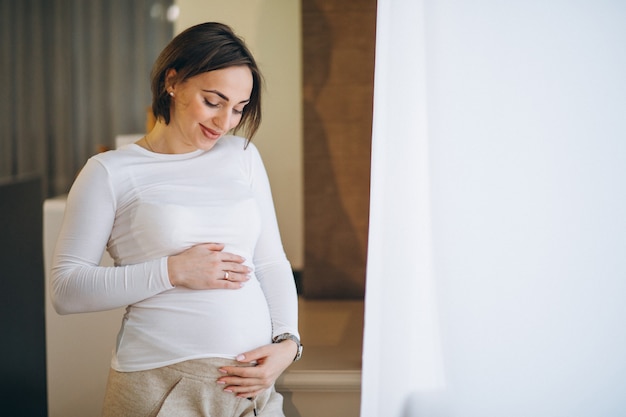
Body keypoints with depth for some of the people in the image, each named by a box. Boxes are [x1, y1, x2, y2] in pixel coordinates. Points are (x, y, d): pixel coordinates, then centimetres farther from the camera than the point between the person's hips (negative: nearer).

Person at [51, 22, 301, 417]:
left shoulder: (243, 157, 10)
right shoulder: (110, 173, -3)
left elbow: (272, 262, 11)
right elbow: (66, 289, -7)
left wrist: (288, 342, -5)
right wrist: (173, 271, -15)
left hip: (252, 382, 4)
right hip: (160, 383, -4)